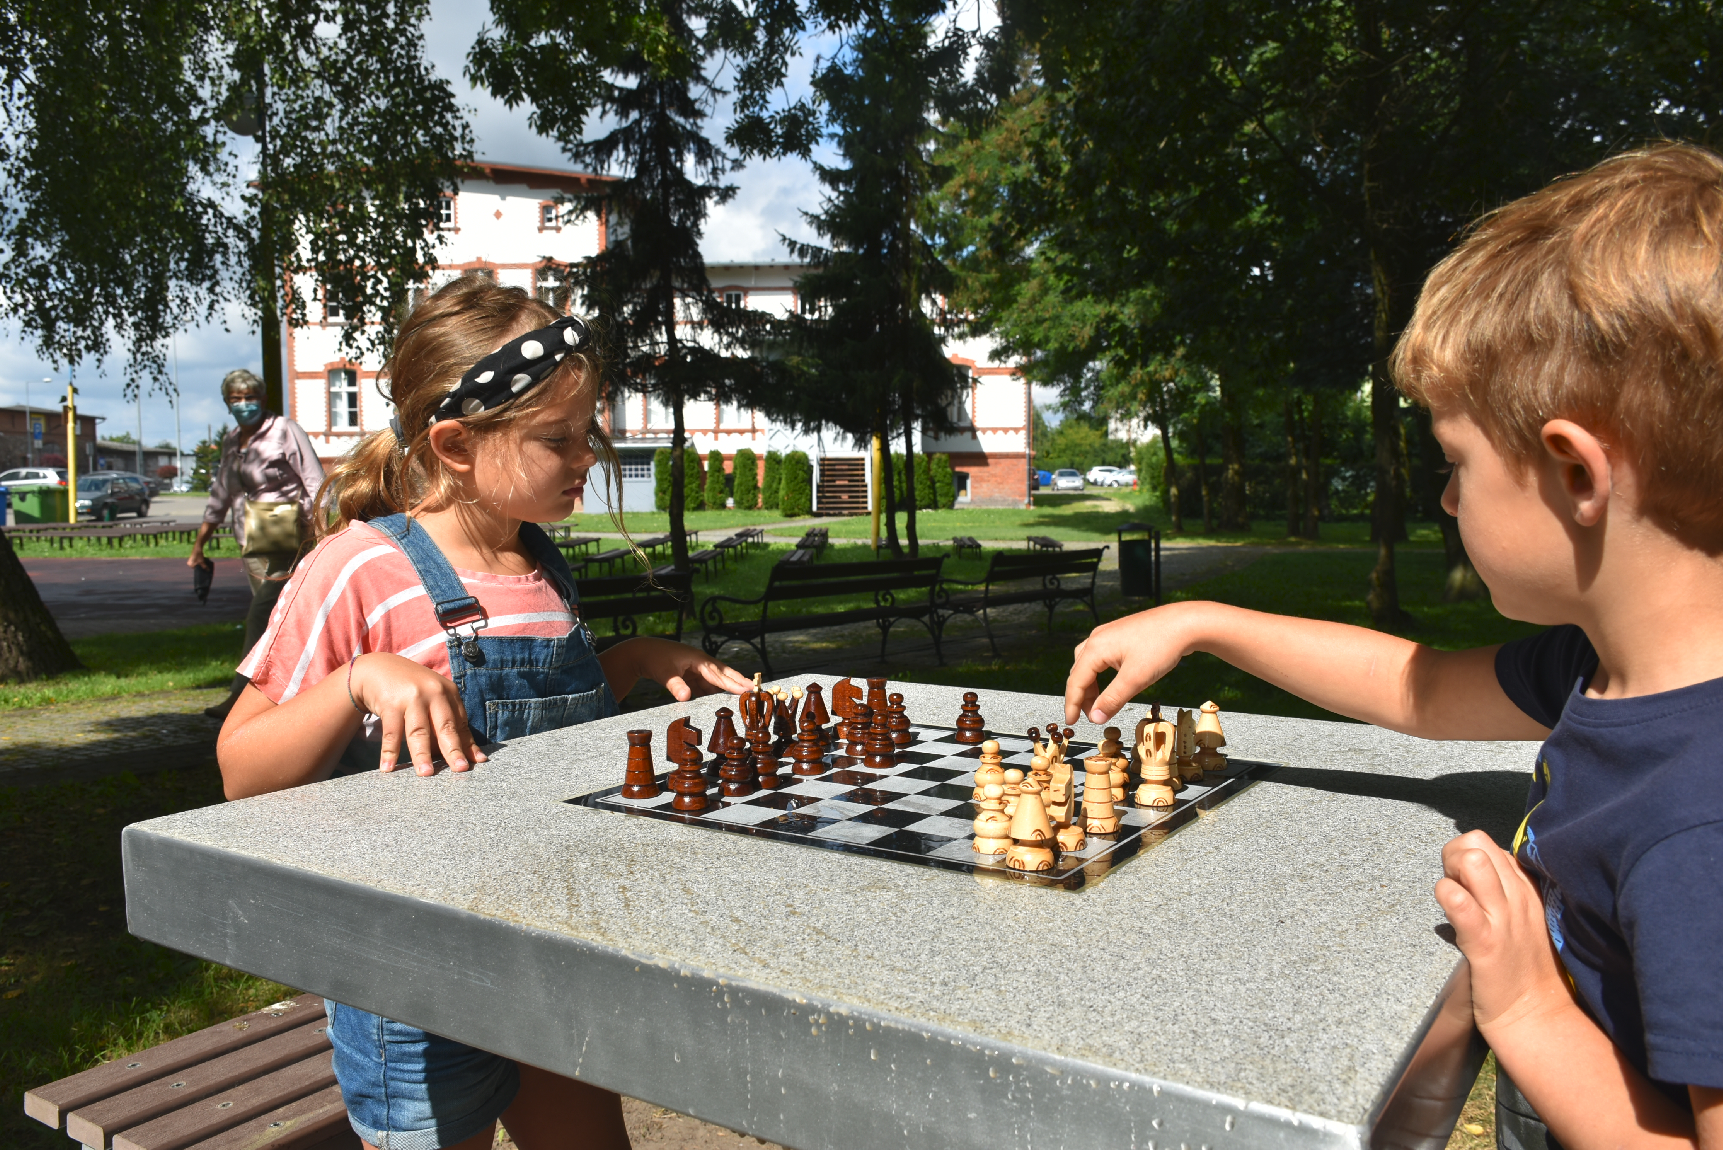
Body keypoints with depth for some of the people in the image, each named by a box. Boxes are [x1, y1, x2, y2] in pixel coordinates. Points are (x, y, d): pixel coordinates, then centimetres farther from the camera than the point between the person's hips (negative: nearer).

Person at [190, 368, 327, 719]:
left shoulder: (285, 431, -4)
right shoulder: (231, 442, 15)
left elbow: (316, 486, -9)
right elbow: (220, 495, 25)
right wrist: (199, 543, 25)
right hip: (252, 546, 7)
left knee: (261, 618, -14)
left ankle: (240, 696, -13)